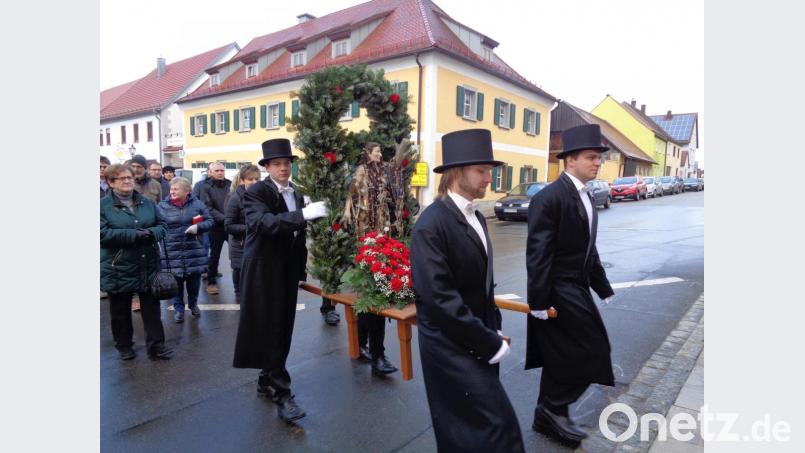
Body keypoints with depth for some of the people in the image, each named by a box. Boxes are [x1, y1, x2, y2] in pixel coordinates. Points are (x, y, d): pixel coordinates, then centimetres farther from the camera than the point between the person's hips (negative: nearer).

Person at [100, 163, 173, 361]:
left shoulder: (147, 202, 6)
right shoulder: (103, 205, -6)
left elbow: (162, 225, 6)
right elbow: (103, 233, -17)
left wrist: (151, 233, -16)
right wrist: (134, 235, -25)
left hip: (148, 266, 3)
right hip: (118, 269, -3)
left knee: (151, 307, 7)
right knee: (121, 310, 13)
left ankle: (156, 345, 15)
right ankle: (124, 346, 30)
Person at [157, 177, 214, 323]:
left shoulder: (197, 204, 1)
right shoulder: (162, 206, -1)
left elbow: (210, 221, 3)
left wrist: (198, 227, -15)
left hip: (194, 251, 1)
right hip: (172, 252, -1)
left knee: (194, 280, 12)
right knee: (176, 281, 6)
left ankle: (193, 304, 34)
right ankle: (178, 308, 23)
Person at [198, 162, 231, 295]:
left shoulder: (230, 184, 5)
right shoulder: (206, 187, -2)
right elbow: (208, 209, -10)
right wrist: (225, 219, -19)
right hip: (216, 226, -2)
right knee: (214, 255, 9)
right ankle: (211, 282, 23)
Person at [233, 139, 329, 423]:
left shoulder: (296, 194, 10)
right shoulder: (256, 192, -11)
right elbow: (263, 223, -31)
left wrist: (301, 269, 15)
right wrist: (303, 214, -40)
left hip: (288, 272, 7)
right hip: (264, 272, -7)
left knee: (282, 330, 13)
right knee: (269, 330, -3)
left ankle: (267, 381, 30)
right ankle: (281, 393, 3)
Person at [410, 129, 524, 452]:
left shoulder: (476, 217, 8)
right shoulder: (431, 224, -21)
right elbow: (439, 297, -24)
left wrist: (493, 330, 7)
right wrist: (490, 343, -17)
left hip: (477, 341, 8)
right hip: (452, 345, -8)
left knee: (468, 426, 21)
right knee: (496, 423, -2)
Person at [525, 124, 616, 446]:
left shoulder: (586, 197, 11)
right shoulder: (549, 198, -18)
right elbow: (538, 254, -21)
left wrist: (603, 287, 18)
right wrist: (538, 301, -22)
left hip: (576, 288, 9)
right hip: (558, 291, -9)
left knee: (563, 356, 17)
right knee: (590, 351, -4)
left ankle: (549, 416, 33)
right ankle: (553, 409, 16)